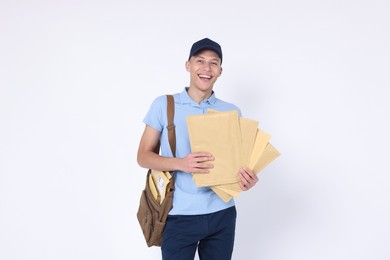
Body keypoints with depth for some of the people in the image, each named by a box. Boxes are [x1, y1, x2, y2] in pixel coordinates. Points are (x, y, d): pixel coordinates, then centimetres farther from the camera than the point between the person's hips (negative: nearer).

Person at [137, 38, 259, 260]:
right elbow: (143, 156, -1)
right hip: (179, 216, -2)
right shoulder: (164, 105, 0)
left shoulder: (232, 112, 6)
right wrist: (181, 163, -19)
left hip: (222, 214, 3)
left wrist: (247, 178, -13)